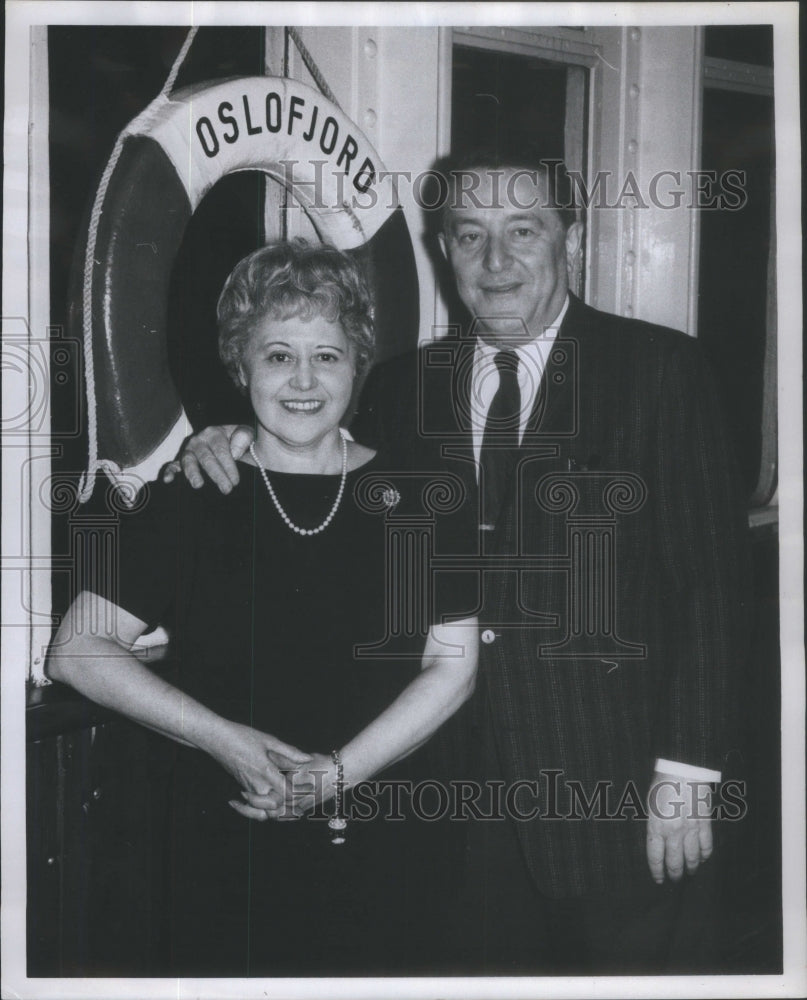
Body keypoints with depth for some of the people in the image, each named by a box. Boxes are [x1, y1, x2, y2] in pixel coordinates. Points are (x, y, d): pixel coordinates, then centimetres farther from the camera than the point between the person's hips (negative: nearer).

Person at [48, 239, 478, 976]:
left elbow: (454, 666, 0)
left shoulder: (413, 499, 3)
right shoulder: (188, 501, -2)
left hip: (382, 850, 1)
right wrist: (229, 741, -12)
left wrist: (338, 771, -12)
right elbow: (79, 652, -3)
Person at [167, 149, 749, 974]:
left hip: (618, 800, -3)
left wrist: (687, 773, -12)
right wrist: (230, 452, -6)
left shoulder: (659, 368, -4)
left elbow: (710, 580, -6)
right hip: (461, 797, 3)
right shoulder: (402, 386, 8)